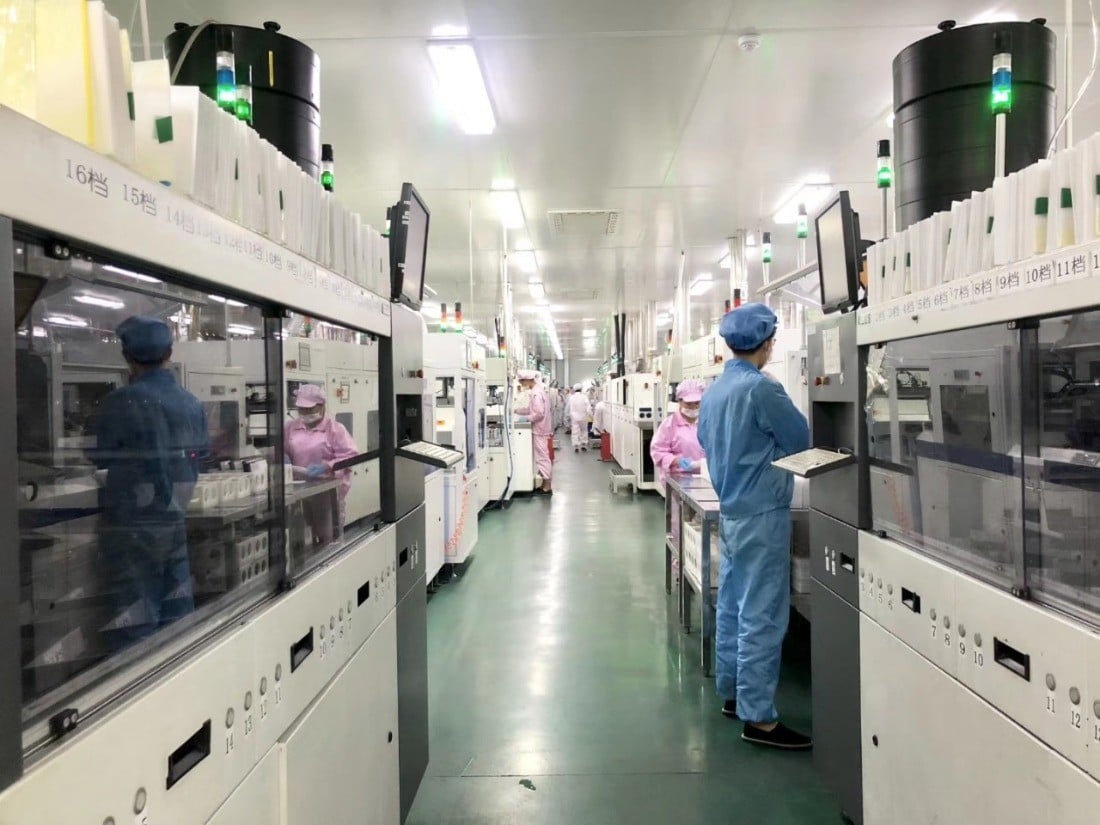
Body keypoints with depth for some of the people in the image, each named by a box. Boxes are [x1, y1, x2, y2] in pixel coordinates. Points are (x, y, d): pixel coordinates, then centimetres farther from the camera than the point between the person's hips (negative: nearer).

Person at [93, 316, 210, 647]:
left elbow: (100, 461, -6)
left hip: (131, 525, -5)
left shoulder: (120, 402, -13)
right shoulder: (193, 403, 4)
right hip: (175, 521, 6)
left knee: (134, 622, 2)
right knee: (177, 616, 14)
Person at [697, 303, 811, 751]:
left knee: (732, 607, 16)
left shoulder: (714, 390, 8)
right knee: (762, 617, -3)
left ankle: (733, 694, 28)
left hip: (731, 510, 9)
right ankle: (758, 719, 5)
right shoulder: (762, 388, -18)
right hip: (762, 512, -9)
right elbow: (802, 440, -7)